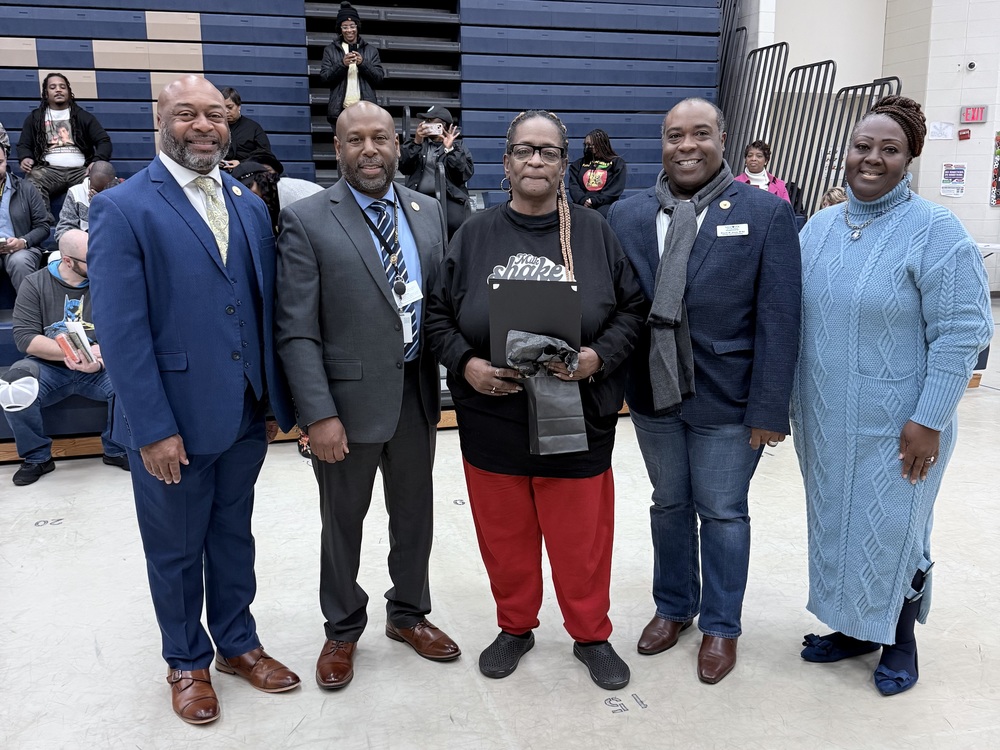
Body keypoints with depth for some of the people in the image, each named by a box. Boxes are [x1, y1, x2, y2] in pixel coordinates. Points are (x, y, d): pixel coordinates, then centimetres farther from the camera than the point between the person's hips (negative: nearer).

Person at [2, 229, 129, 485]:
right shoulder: (35, 284, 0)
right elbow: (24, 337, -9)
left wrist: (100, 353, -26)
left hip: (98, 369, 0)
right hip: (48, 368, 0)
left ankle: (116, 450, -4)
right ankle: (37, 456, -4)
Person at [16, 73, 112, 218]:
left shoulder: (83, 116, 19)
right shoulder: (34, 118, 22)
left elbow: (104, 141, 11)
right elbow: (23, 145, 20)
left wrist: (98, 162, -11)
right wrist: (25, 158, -6)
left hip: (80, 170, 0)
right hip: (49, 170, 0)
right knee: (32, 182, -37)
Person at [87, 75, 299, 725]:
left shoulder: (250, 205, 7)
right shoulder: (123, 208, -11)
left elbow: (267, 306, 6)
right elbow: (122, 330, -15)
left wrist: (276, 395, 2)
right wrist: (152, 428, -18)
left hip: (245, 414, 5)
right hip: (172, 422, -5)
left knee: (233, 535, 20)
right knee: (176, 549, 14)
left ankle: (237, 643, 40)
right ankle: (187, 661, 36)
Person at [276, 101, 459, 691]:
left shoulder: (429, 212, 5)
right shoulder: (307, 220, -9)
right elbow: (297, 331, -12)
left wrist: (450, 379, 4)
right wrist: (319, 414, -18)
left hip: (416, 393, 4)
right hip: (349, 399, -4)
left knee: (415, 514, 18)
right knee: (343, 522, 14)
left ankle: (409, 614, 41)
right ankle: (343, 630, 36)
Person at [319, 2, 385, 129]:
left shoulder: (371, 50, 13)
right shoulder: (330, 50, 11)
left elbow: (379, 77, 5)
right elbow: (324, 78, 3)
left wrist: (362, 63, -12)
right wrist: (342, 64, -13)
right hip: (340, 110, 0)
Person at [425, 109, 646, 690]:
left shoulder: (595, 233, 2)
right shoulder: (474, 235, 4)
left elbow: (632, 309, 4)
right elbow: (440, 314, 6)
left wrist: (599, 356, -14)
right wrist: (466, 364, -11)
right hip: (492, 420, 1)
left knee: (582, 537, 9)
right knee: (505, 535, 14)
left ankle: (591, 635, 32)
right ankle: (515, 628, 37)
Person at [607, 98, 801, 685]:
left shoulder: (766, 213, -6)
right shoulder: (626, 216, 3)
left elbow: (778, 321, -10)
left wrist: (769, 409, -12)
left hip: (726, 400, -3)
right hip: (652, 394, 3)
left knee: (722, 513, 10)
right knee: (669, 505, 19)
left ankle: (721, 625, 32)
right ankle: (674, 607, 40)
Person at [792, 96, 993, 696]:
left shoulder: (934, 231, -12)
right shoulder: (819, 227, 5)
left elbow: (962, 333, -14)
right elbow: (793, 317, 11)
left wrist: (928, 421, -17)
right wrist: (784, 399, 8)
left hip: (893, 428, -5)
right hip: (824, 422, 5)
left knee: (892, 530, 8)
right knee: (836, 524, 16)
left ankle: (899, 641, 32)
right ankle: (854, 628, 36)